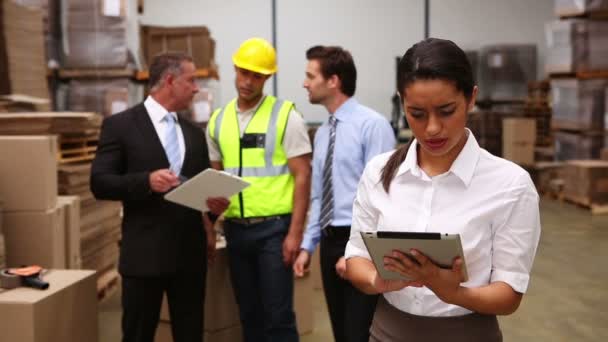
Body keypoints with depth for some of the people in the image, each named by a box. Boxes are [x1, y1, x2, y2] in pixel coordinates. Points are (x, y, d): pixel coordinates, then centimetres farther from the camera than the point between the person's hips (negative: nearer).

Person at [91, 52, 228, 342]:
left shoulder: (194, 133, 13)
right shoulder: (120, 125, -4)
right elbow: (99, 183, -8)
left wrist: (216, 204, -6)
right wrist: (147, 181, -24)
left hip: (190, 252, 5)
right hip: (144, 253, -5)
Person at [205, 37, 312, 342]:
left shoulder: (285, 115, -6)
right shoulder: (218, 120, 8)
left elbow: (302, 176, -8)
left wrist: (295, 233, -13)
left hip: (273, 227, -4)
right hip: (235, 229, 5)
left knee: (278, 315, 0)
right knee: (248, 314, 15)